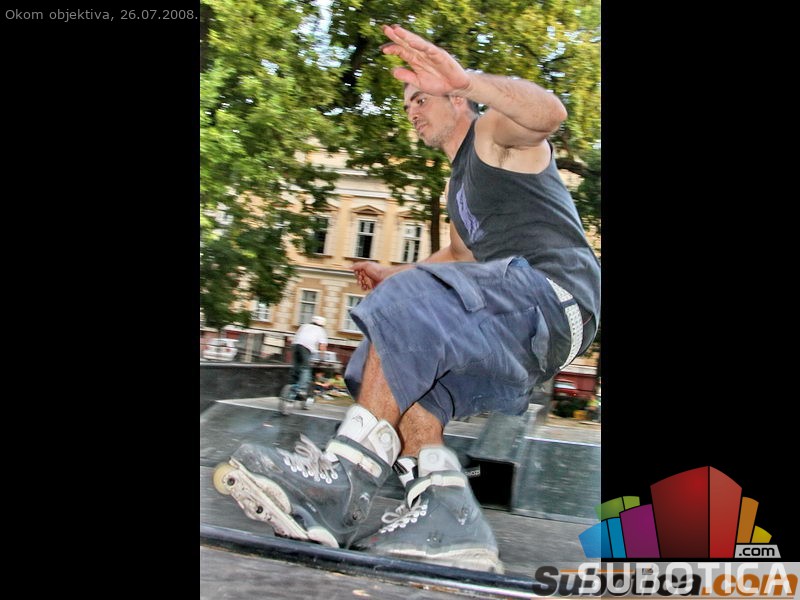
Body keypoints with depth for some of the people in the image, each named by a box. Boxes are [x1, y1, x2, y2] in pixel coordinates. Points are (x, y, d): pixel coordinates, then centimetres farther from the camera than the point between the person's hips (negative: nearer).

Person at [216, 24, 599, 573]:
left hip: (556, 288, -10)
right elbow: (462, 254, 46)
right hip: (521, 323, 10)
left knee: (407, 308, -27)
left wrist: (465, 78, -32)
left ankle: (343, 483, -30)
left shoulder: (495, 131, 5)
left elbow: (550, 113, -20)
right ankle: (446, 514, -14)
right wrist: (395, 275, 35)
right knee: (405, 373, 2)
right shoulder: (460, 184, 32)